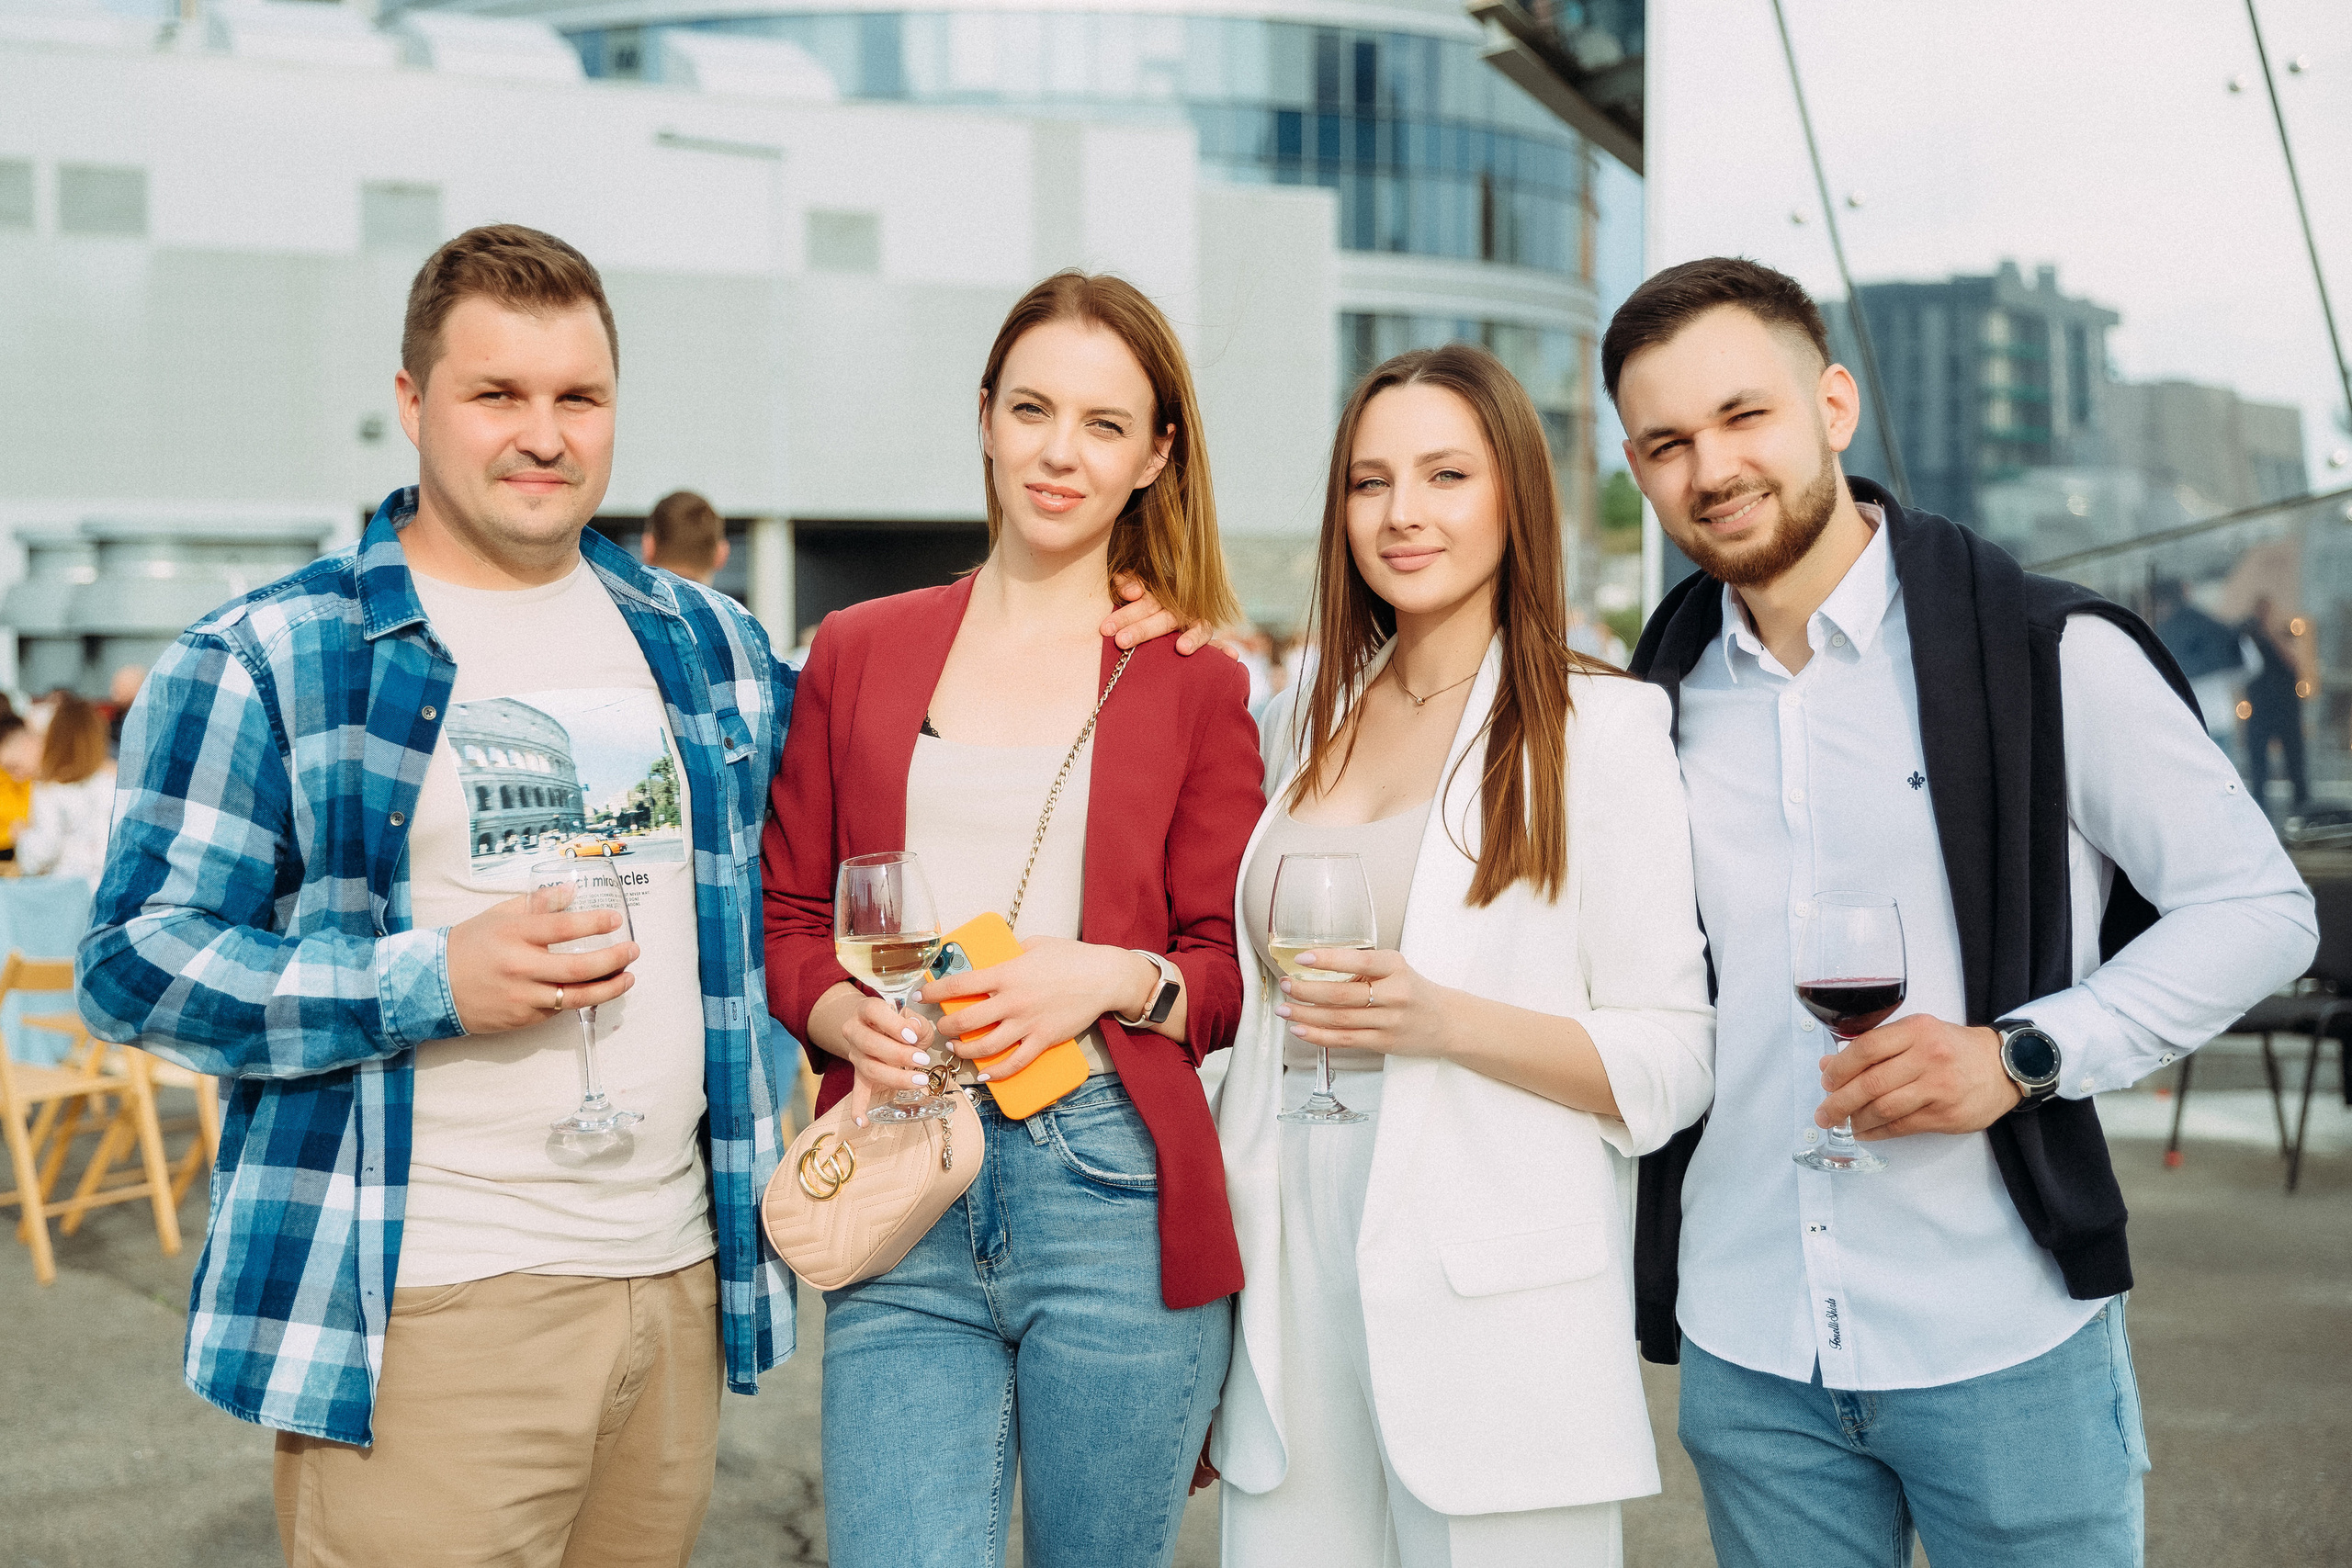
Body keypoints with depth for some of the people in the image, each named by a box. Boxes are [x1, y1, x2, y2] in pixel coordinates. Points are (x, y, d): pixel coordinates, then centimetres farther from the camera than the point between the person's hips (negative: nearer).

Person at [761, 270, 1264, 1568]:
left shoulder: (1195, 687, 7)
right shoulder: (859, 654, 12)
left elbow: (1232, 969, 5)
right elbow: (786, 921, 11)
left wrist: (1117, 979, -14)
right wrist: (849, 1018, -9)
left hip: (1115, 1201, 0)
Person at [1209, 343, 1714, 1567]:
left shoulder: (1597, 727, -4)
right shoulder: (1307, 719, 12)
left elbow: (1671, 1066, -7)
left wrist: (1445, 1020, -21)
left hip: (1496, 1316, -4)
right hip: (1291, 1284, 5)